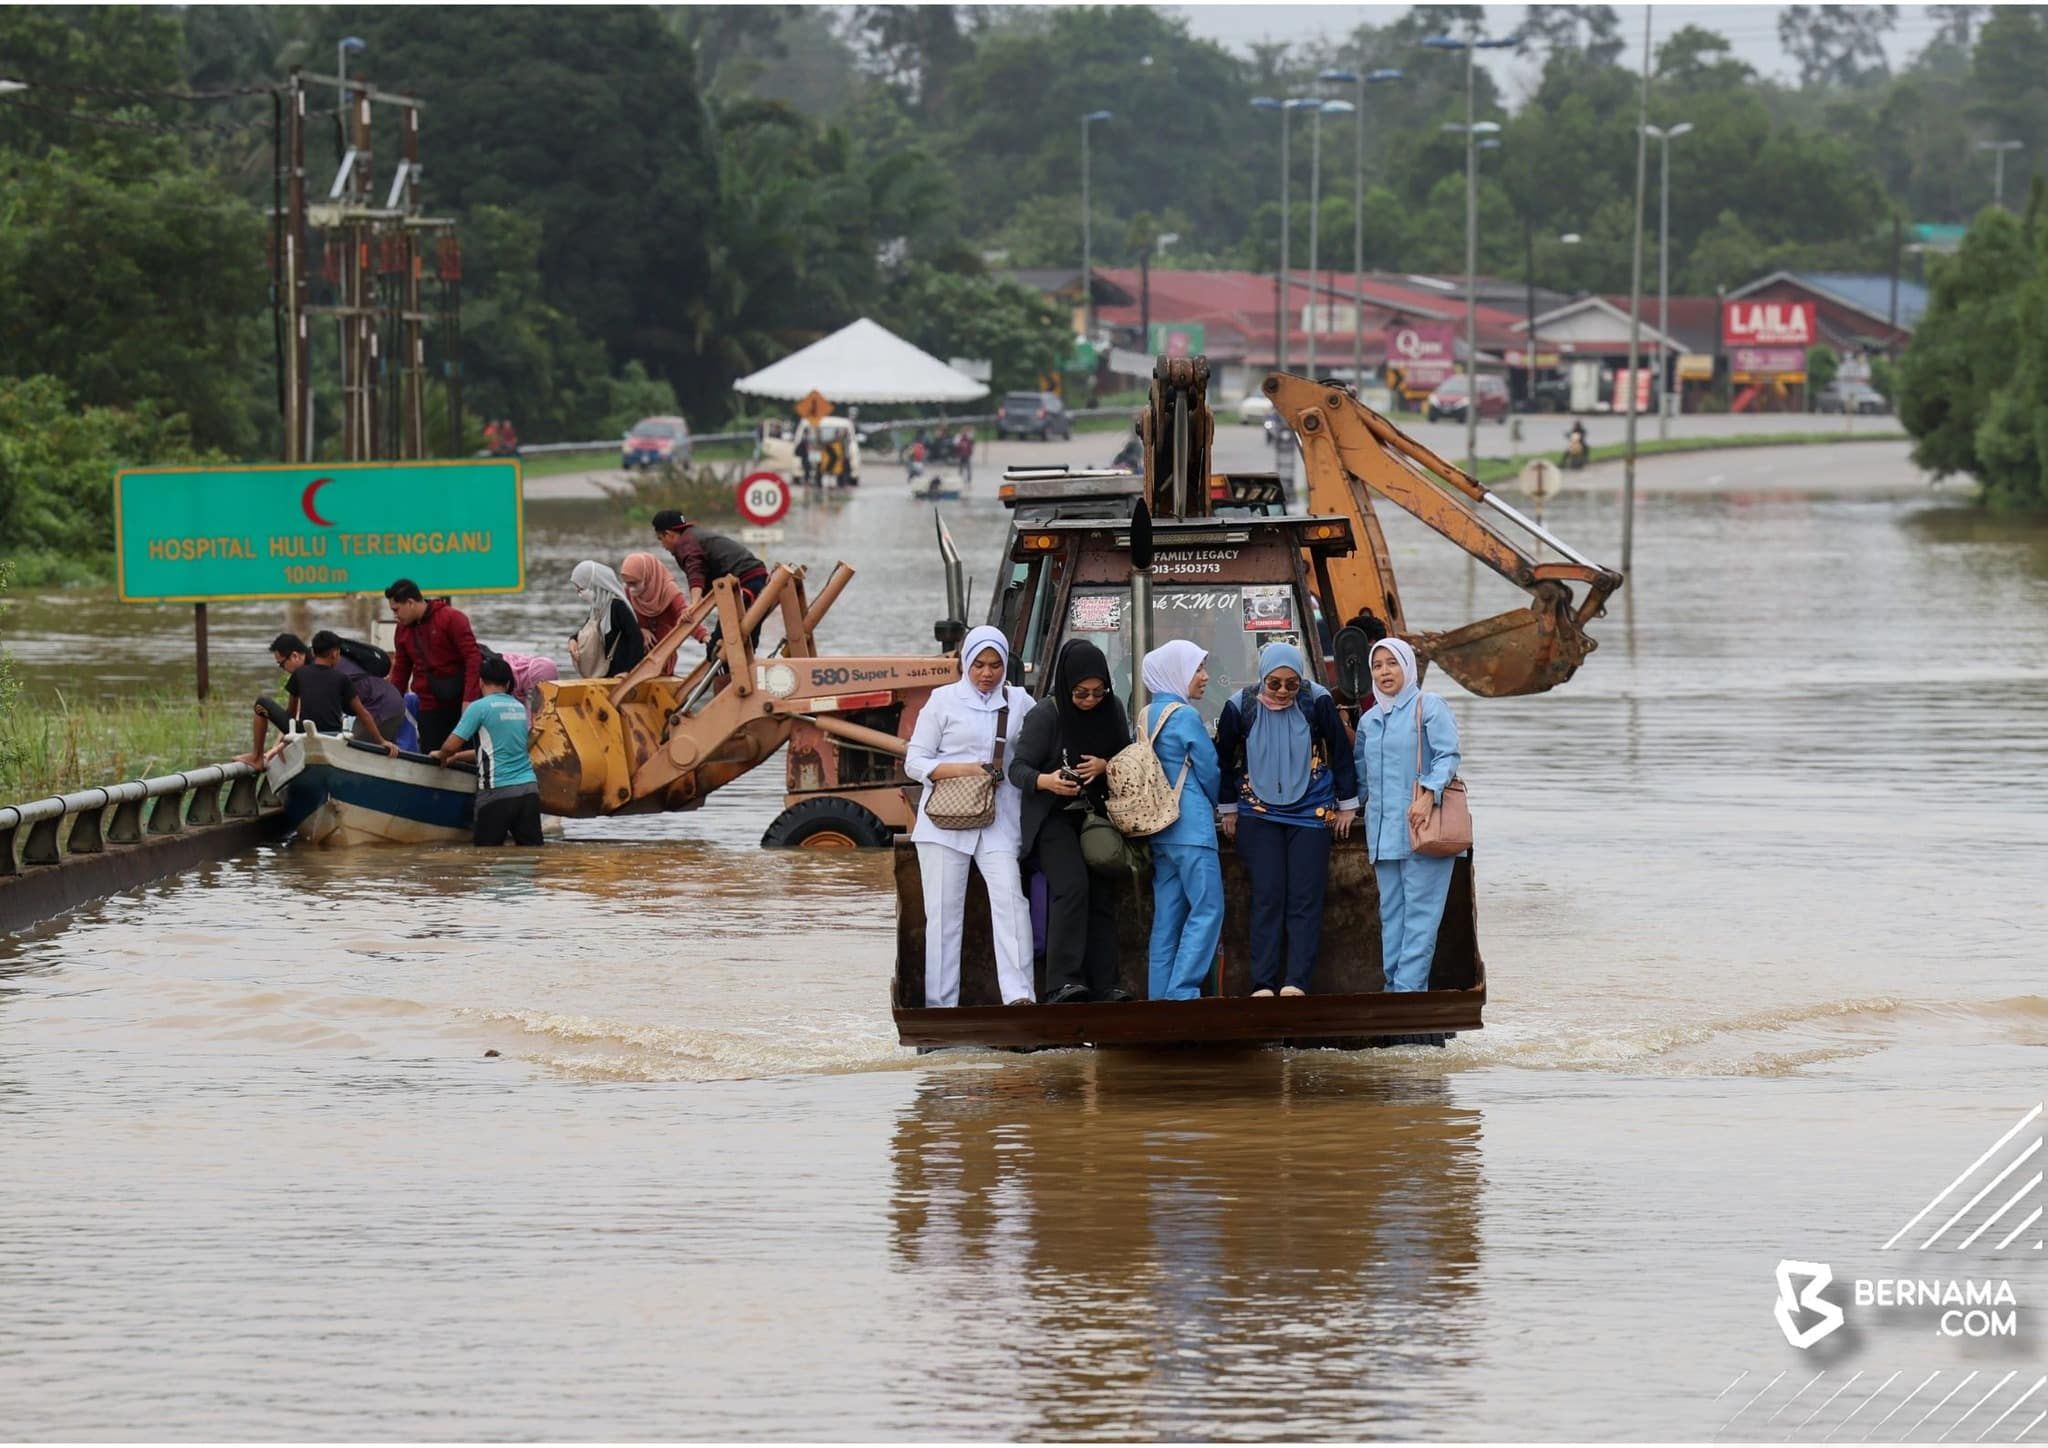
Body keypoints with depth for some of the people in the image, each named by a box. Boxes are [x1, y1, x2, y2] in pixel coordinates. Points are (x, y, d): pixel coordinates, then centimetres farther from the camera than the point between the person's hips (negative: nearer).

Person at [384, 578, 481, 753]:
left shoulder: (452, 618, -8)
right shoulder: (404, 629, 11)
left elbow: (473, 658, -14)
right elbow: (400, 673, 17)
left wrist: (469, 699, -21)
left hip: (459, 700, -5)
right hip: (430, 705, 5)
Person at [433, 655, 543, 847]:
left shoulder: (480, 707, -6)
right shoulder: (519, 707, 14)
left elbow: (451, 746, -8)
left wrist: (441, 756, 17)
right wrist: (457, 757, 33)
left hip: (498, 793, -5)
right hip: (529, 788, 5)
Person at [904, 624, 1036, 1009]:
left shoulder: (1019, 703, 12)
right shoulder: (944, 701, 7)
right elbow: (915, 763, 4)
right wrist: (961, 769, -10)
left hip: (999, 821, 0)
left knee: (1009, 898, -17)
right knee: (944, 911, 0)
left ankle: (1019, 995, -21)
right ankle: (940, 1003, 3)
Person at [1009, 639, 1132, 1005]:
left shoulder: (1112, 711, 1)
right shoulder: (1046, 714, -13)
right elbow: (1018, 768, -13)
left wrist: (1105, 766, -13)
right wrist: (1045, 781, -34)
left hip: (1097, 816, 5)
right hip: (1055, 819, -5)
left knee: (1102, 896, 1)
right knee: (1072, 886, -22)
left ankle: (1103, 984, 3)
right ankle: (1063, 982, -26)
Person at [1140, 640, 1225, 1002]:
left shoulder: (1147, 715, 13)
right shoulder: (1185, 716, -11)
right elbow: (1209, 771, -5)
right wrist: (1211, 805, 16)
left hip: (1158, 828, 8)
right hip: (1191, 825, -8)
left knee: (1167, 914, 9)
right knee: (1207, 908, -7)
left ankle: (1160, 993, 8)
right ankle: (1183, 990, -14)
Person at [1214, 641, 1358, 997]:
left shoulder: (1317, 702, -9)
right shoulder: (1241, 707, -5)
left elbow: (1341, 751, 3)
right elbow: (1225, 758, 10)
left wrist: (1347, 804, 7)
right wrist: (1229, 809, 13)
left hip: (1310, 813, -1)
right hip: (1258, 814, 1)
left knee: (1304, 899, -5)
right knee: (1267, 899, -4)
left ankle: (1297, 982, -4)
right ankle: (1262, 984, -4)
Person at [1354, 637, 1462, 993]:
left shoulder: (1429, 707, -2)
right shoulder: (1369, 720, 18)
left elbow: (1448, 756, -11)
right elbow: (1362, 775, 28)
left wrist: (1428, 794, -23)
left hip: (1422, 830, -7)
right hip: (1383, 834, 7)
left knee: (1420, 909, -8)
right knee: (1391, 911, 6)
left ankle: (1409, 984, -11)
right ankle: (1393, 983, 8)